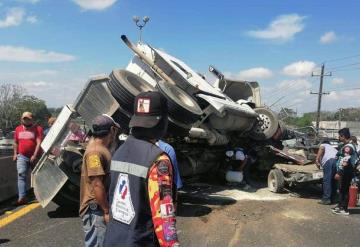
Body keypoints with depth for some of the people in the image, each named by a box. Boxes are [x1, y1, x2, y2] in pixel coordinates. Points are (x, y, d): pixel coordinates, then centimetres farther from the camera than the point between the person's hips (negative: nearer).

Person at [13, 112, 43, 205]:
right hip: (22, 156, 3)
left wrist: (34, 156, -21)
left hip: (34, 157, -3)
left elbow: (39, 143, -14)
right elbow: (15, 142, 19)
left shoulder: (38, 128, -6)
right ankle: (22, 198, -16)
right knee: (21, 175, -11)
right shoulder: (18, 129, 10)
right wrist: (15, 154, 11)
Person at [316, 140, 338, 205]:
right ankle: (332, 198, 17)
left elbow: (322, 148, 2)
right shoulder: (333, 148, 42)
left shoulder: (323, 145, 26)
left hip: (329, 161, -6)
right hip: (338, 161, 6)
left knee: (326, 180, -6)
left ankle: (326, 199, -10)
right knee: (333, 181, 14)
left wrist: (317, 159, -4)